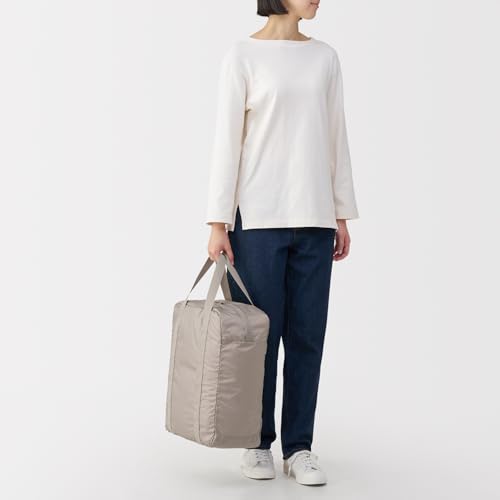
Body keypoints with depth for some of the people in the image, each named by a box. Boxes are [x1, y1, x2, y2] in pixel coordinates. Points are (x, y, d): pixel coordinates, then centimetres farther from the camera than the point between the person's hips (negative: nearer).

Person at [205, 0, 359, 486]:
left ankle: (299, 447, 16)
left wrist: (342, 215, 9)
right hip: (258, 216, -4)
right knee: (259, 332, 3)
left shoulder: (325, 56, 10)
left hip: (313, 217, 4)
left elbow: (335, 139, 12)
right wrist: (218, 223, -10)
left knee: (307, 334, 5)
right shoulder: (242, 55, -3)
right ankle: (257, 442, 18)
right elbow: (226, 140, -6)